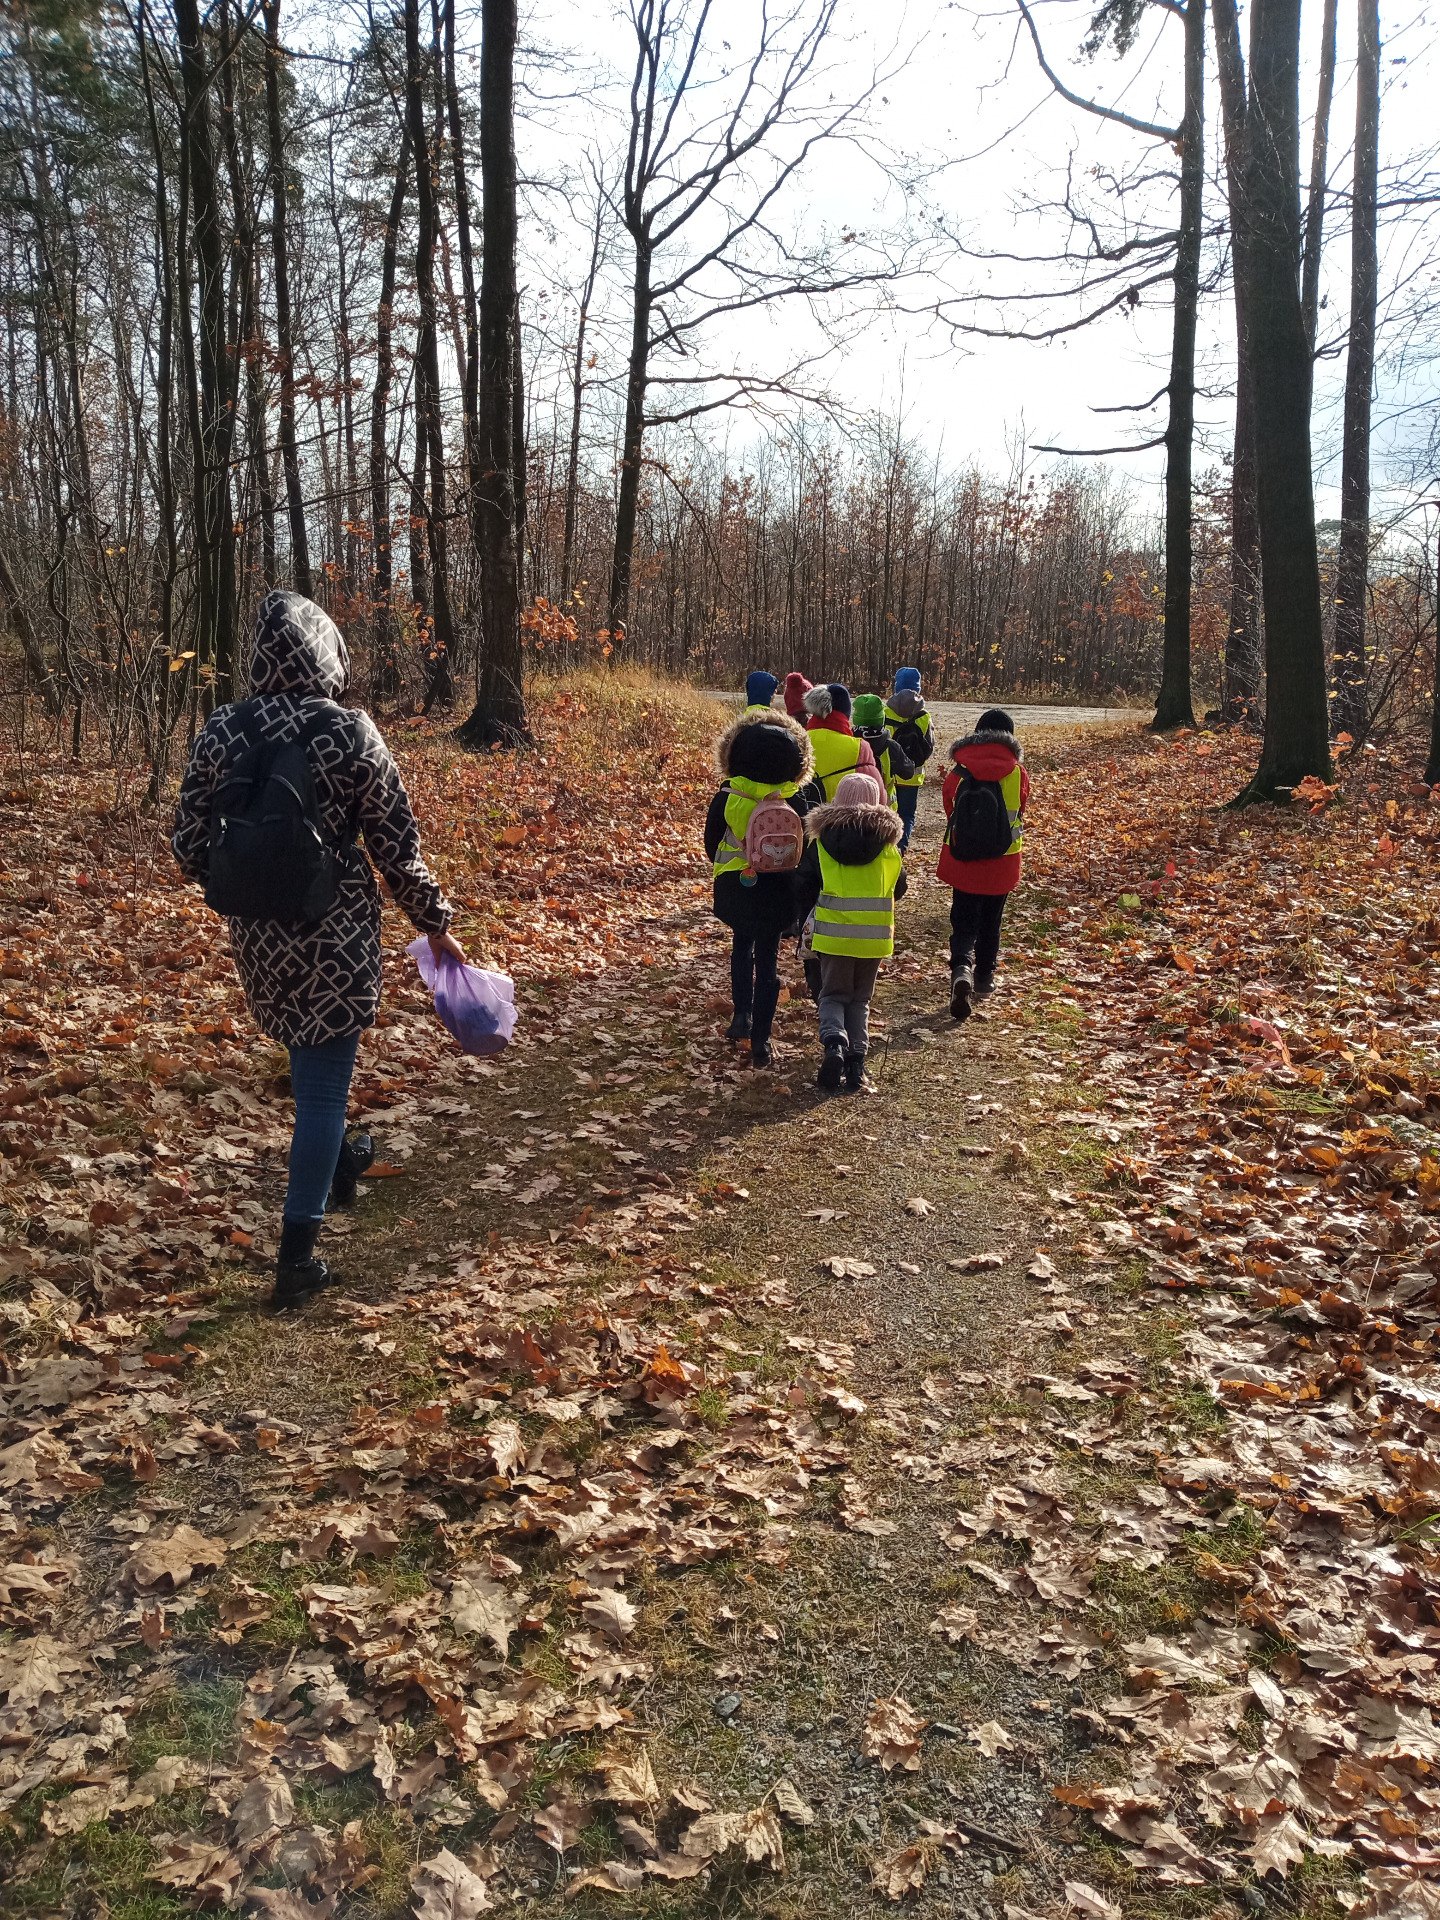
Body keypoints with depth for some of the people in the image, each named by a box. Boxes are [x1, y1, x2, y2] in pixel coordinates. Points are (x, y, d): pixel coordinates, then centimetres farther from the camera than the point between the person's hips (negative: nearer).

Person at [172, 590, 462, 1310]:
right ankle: (296, 1258, 7)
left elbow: (190, 844, 0)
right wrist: (436, 925, 5)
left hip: (256, 936, 4)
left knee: (308, 1062, 28)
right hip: (335, 937, -4)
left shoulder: (221, 730, -5)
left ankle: (333, 1163, 49)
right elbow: (397, 846, -8)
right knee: (324, 1083, 5)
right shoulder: (350, 732, -13)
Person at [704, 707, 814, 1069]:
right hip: (777, 889, -1)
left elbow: (711, 843, 0)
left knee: (742, 944, 26)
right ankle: (760, 1039, 9)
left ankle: (742, 1016, 16)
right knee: (768, 959, 9)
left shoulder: (726, 798, -11)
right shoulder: (794, 802, -11)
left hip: (734, 887, 1)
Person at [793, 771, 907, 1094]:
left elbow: (803, 884, 1)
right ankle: (856, 1059, 4)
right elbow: (898, 888, 12)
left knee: (833, 995, 11)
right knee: (860, 999, 14)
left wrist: (805, 919, 14)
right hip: (875, 933, 1)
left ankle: (833, 1042, -16)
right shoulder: (887, 840, 1)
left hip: (833, 932, -1)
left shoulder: (821, 838, -2)